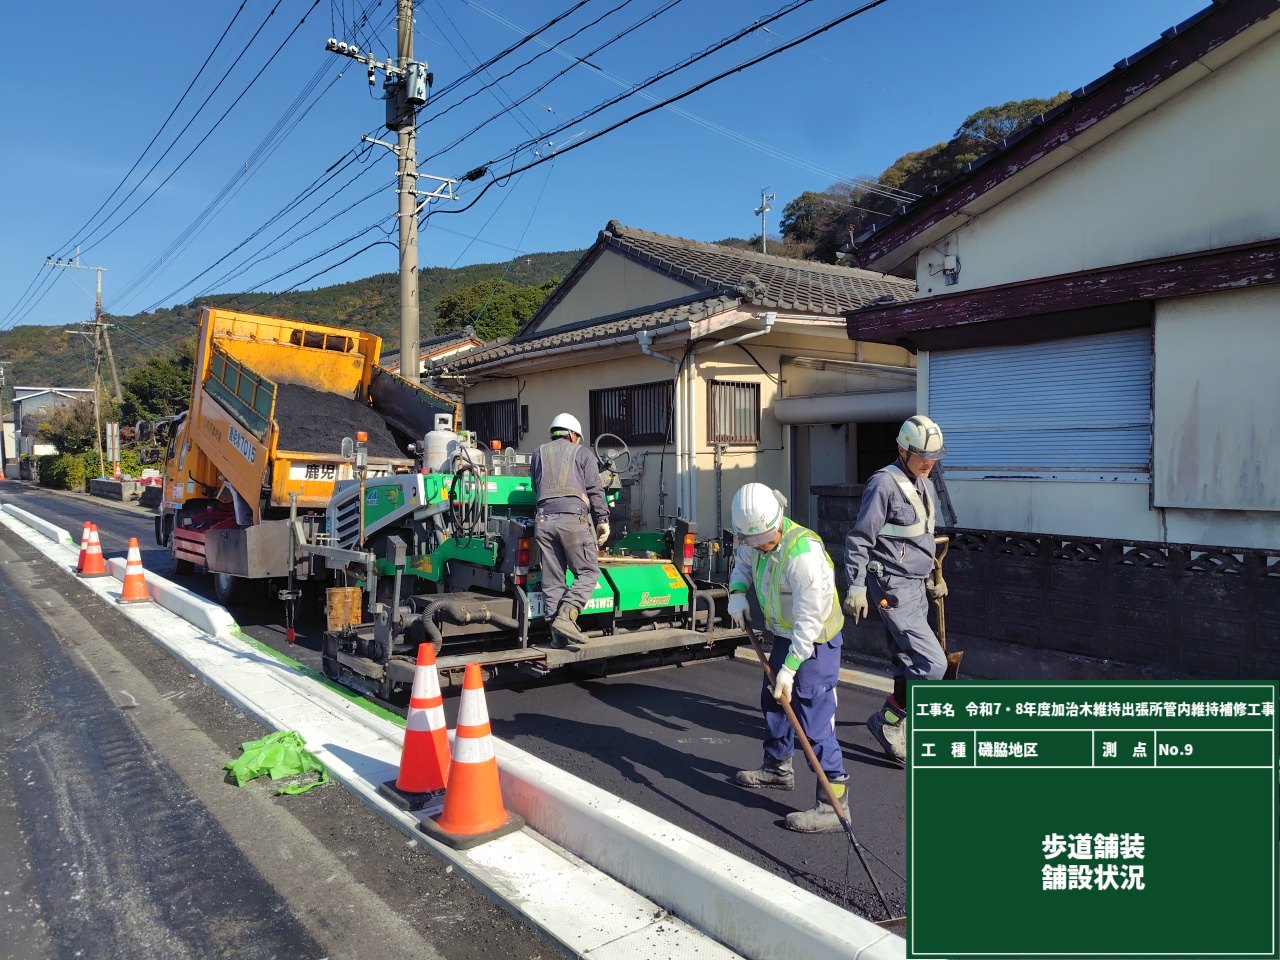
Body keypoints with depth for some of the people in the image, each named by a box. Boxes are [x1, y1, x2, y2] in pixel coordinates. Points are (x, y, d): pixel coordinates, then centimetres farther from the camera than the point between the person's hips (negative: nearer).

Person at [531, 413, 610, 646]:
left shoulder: (539, 453, 23)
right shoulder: (582, 453, 13)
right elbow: (595, 490, 5)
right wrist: (603, 520, 6)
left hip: (544, 519, 4)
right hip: (574, 517, -4)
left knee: (552, 578, 5)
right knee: (588, 573, 1)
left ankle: (560, 634, 2)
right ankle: (566, 616, -18)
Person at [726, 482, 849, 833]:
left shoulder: (804, 553, -32)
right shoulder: (755, 541, -7)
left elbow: (809, 620, -30)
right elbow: (743, 561, 17)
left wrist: (789, 668, -30)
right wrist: (737, 592, -3)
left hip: (815, 641, -9)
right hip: (785, 634, 9)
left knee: (814, 719, -12)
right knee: (773, 700, 22)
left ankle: (835, 803, -5)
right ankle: (778, 768, 43)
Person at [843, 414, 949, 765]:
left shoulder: (925, 485, 14)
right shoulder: (884, 483, -14)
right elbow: (859, 539, -14)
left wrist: (933, 576, 26)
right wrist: (856, 587, -17)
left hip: (917, 586, 9)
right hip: (893, 588, -9)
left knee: (908, 663, 12)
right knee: (932, 662, -12)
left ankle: (897, 733, 23)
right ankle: (886, 721, 4)